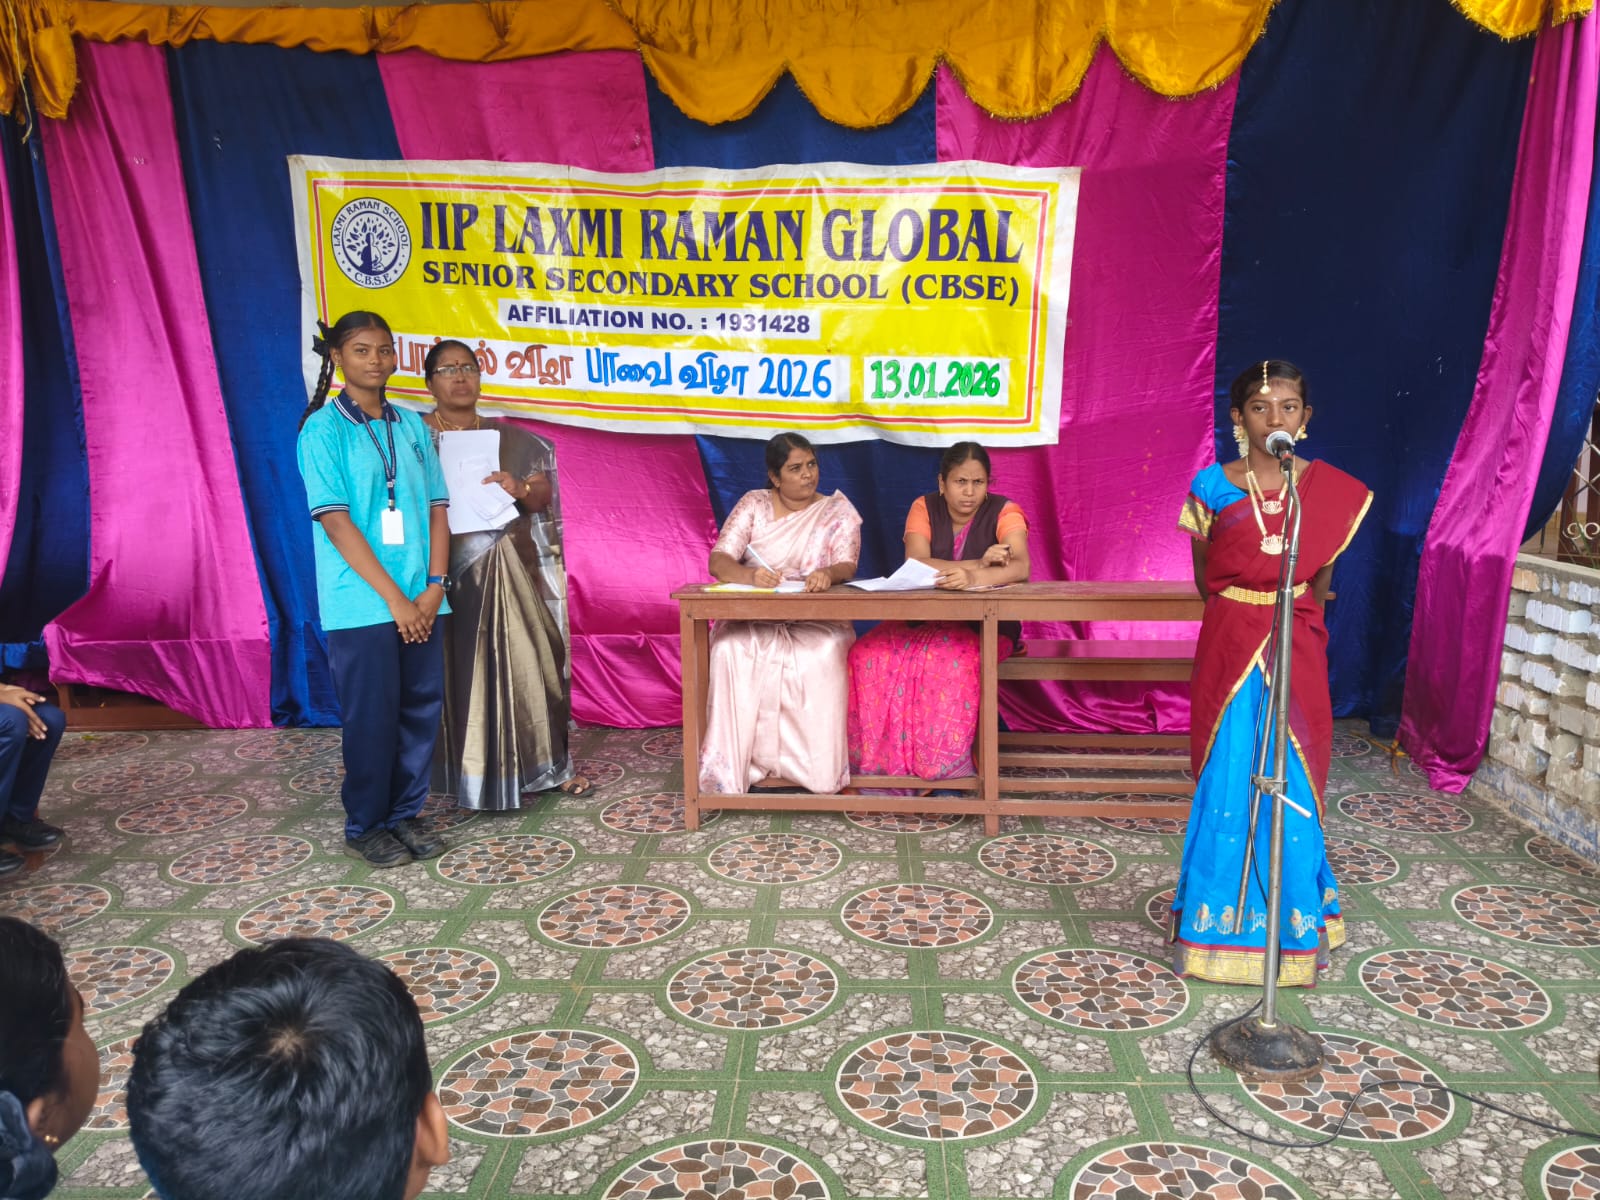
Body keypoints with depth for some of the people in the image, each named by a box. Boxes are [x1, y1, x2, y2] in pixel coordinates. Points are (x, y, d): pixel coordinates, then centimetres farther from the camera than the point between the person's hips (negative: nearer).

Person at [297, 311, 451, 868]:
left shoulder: (412, 426, 11)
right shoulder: (323, 429, -4)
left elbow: (436, 509, 9)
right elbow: (336, 521, -10)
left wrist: (434, 585, -4)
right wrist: (394, 597, -14)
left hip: (420, 599, 5)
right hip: (362, 604, -5)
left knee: (422, 708, 8)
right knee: (371, 715, 1)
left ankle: (404, 814, 24)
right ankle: (365, 825, 19)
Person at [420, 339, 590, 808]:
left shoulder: (506, 438, 10)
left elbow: (544, 494, 5)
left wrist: (519, 489, -16)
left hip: (508, 571, 2)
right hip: (444, 572, -2)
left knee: (524, 659, 3)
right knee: (455, 668, 2)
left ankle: (549, 762, 13)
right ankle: (462, 773, 14)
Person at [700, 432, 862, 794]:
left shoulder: (838, 511, 6)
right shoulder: (753, 504, 7)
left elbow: (847, 565, -10)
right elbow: (718, 561, -6)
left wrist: (829, 574, -38)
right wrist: (749, 575, -31)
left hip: (816, 619, 0)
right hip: (751, 617, 1)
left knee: (821, 656, -35)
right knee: (730, 652, -33)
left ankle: (815, 767, -17)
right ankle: (732, 767, -21)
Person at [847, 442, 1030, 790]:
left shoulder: (1004, 511, -6)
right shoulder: (924, 508, 1)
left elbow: (1021, 566, -25)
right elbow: (915, 563, -16)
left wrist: (974, 577, -44)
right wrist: (980, 564, -26)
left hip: (986, 625, -3)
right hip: (925, 618, 3)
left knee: (951, 659, -37)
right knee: (867, 655, -24)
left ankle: (941, 765, -24)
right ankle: (886, 761, -13)